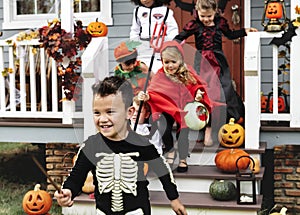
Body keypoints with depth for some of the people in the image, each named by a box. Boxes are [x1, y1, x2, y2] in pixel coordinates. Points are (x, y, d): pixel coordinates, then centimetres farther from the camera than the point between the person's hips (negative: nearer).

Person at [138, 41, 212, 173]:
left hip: (185, 108, 0)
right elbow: (154, 91, -12)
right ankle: (170, 151, 11)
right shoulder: (160, 76, -9)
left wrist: (198, 94, -15)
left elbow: (196, 86, 4)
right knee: (164, 129, -20)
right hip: (168, 108, 0)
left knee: (183, 132, -2)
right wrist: (147, 96, -32)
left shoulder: (188, 72, -7)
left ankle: (183, 160, 20)